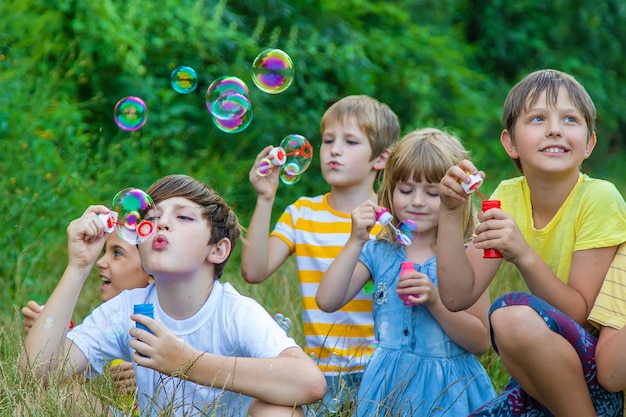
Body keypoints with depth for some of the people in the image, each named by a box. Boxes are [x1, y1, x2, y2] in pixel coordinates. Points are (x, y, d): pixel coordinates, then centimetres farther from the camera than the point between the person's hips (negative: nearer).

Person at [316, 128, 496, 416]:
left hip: (447, 389, -2)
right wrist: (355, 242, -14)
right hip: (389, 384, 2)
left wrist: (434, 300, -19)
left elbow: (481, 343, -6)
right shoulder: (378, 252, 3)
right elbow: (327, 301, -9)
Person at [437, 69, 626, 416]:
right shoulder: (509, 196, 1)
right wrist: (451, 214, -15)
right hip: (536, 380, 5)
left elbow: (579, 314, -16)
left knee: (512, 314, -31)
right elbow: (457, 297, -5)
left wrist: (524, 255, -29)